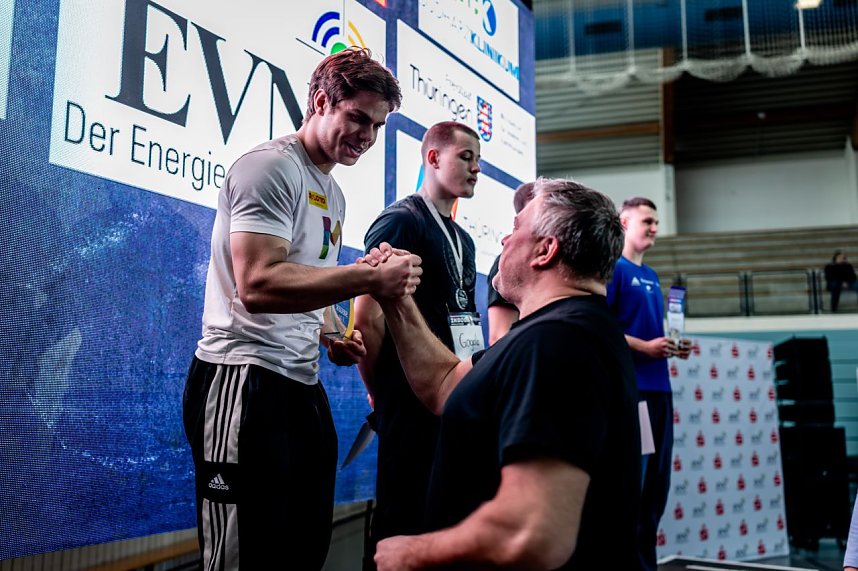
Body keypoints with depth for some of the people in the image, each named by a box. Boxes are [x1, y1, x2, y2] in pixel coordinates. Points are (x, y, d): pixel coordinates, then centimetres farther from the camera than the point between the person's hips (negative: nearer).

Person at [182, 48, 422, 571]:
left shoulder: (334, 194, 17)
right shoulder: (273, 166, -11)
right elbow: (259, 285, -24)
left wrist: (332, 340, 6)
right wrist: (369, 278, -27)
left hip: (303, 382, 9)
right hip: (246, 380, -9)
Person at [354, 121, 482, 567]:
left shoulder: (462, 238, 17)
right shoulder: (400, 221, -9)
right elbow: (367, 318, -16)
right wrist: (381, 392, -6)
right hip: (412, 400, -8)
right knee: (401, 526, 0)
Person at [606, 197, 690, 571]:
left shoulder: (651, 276, 19)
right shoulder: (614, 268, -6)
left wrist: (673, 347, 6)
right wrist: (645, 347, -19)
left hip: (659, 388, 9)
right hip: (629, 388, -8)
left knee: (657, 481, 12)